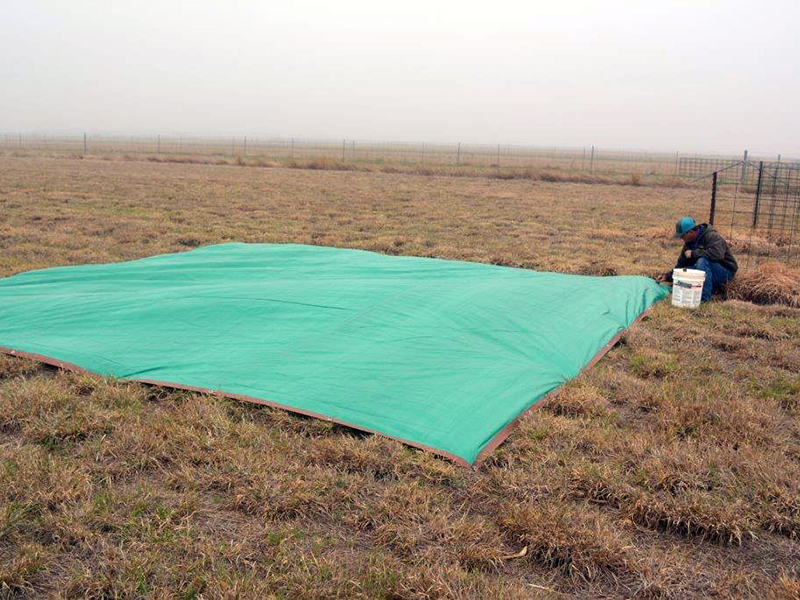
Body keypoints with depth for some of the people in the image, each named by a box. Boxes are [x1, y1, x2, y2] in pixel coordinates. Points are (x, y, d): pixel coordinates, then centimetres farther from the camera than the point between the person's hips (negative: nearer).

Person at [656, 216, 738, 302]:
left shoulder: (712, 236, -19)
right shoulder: (689, 243, 6)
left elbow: (717, 253, -39)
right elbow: (681, 264, 13)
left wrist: (693, 253, -29)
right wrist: (668, 276, -1)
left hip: (726, 272, -8)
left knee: (702, 261, -34)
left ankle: (705, 298, -32)